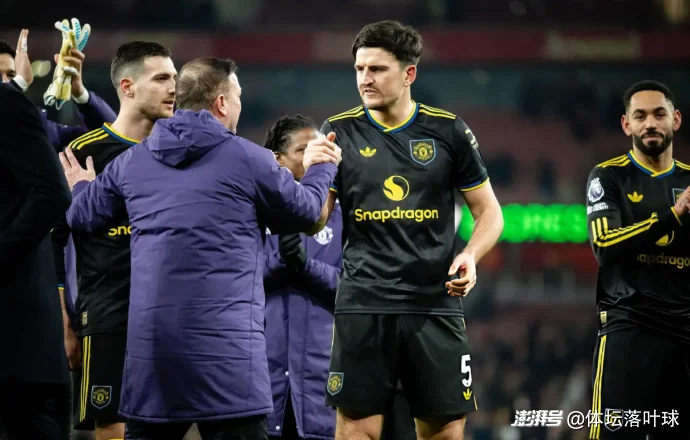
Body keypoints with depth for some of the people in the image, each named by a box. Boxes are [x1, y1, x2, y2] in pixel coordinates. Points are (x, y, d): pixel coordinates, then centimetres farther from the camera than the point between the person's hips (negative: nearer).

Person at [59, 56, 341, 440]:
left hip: (151, 336, 5)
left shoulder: (132, 161, 10)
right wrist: (322, 169, 29)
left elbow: (83, 217, 20)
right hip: (223, 340, -5)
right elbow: (304, 213, 9)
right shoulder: (249, 160, -3)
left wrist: (81, 189, 44)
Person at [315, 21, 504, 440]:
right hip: (364, 306, 0)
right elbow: (314, 223, 4)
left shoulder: (449, 131, 2)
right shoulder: (340, 132, 3)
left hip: (436, 305, 0)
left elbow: (489, 211, 9)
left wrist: (471, 255, -11)